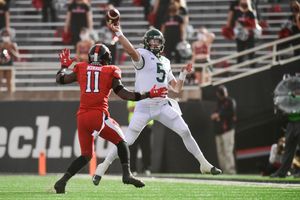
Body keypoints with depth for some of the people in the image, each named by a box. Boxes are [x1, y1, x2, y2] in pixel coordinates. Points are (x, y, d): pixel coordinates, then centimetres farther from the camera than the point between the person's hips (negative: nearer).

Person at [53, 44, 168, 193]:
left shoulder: (81, 69, 14)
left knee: (86, 155, 16)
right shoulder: (110, 71, 6)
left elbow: (60, 79, 22)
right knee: (121, 142, 16)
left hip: (82, 117, 4)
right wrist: (148, 95, 5)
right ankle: (127, 174, -4)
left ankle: (63, 181, -1)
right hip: (99, 115, -4)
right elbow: (122, 93, -1)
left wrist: (64, 66, 42)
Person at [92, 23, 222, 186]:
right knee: (127, 141, -7)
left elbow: (176, 88, 19)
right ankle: (103, 167, 8)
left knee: (185, 132, -2)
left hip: (163, 105, 5)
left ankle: (204, 164, 8)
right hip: (144, 106, -5)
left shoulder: (165, 62, 17)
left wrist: (183, 74, 6)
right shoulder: (143, 55, -2)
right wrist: (118, 33, -38)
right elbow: (132, 51, -29)